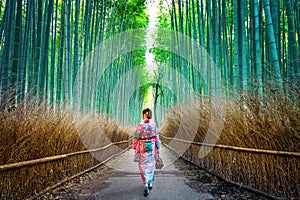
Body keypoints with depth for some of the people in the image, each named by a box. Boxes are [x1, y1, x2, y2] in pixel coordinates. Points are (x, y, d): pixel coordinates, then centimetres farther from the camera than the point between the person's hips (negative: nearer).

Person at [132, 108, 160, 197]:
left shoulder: (140, 125, -12)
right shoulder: (153, 125, -3)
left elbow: (136, 137, -8)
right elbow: (157, 137, 1)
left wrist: (134, 147, 5)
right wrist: (158, 148, 9)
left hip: (143, 147, -3)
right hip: (152, 147, 3)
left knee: (143, 166, 4)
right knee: (151, 165, 18)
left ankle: (146, 185, -7)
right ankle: (150, 183, 30)